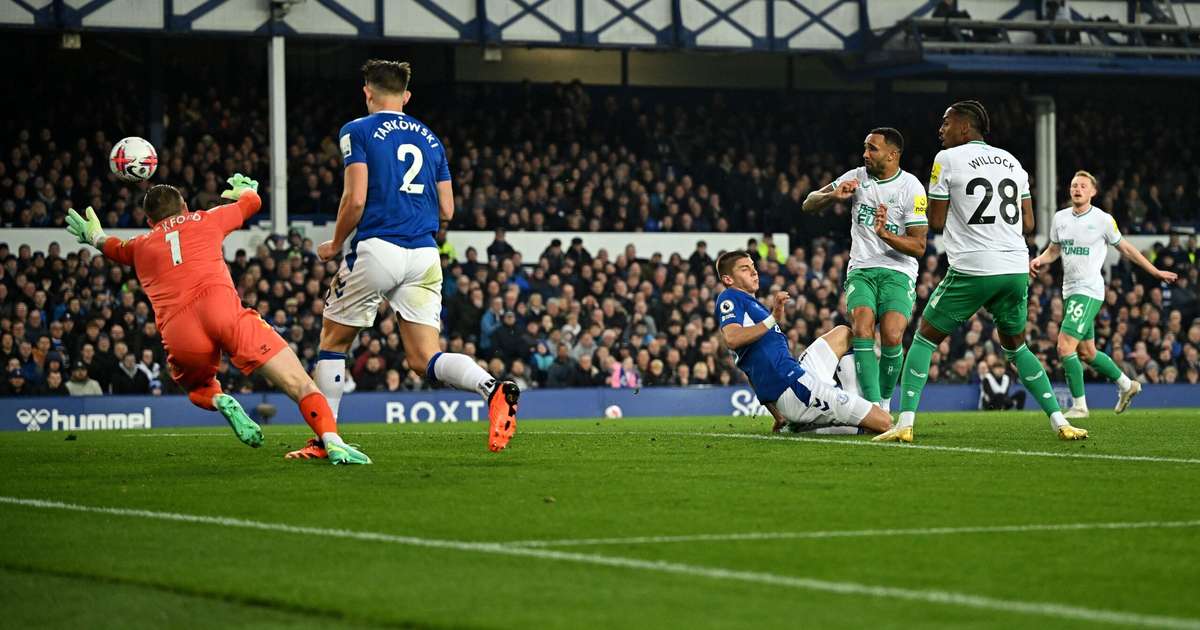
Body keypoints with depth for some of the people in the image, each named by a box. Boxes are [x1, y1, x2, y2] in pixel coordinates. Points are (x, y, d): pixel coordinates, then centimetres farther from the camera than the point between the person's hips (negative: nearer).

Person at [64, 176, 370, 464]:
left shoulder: (140, 245, 31)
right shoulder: (206, 220, 28)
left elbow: (116, 248, 56)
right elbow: (252, 201, 47)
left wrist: (95, 237, 78)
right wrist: (245, 189, 70)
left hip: (177, 331, 2)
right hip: (221, 307, -2)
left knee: (198, 389, 33)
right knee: (299, 384, -5)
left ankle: (220, 401, -2)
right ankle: (333, 441, -29)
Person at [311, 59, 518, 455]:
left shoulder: (357, 132, 1)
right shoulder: (430, 138, 17)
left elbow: (355, 200, -9)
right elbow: (447, 211, 15)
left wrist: (335, 245, 6)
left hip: (375, 250, -4)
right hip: (424, 256, 4)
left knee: (333, 340, 14)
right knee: (425, 358, 1)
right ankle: (494, 389, -26)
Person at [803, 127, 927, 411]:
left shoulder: (911, 188, -7)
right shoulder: (857, 177, 4)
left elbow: (918, 247, -9)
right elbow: (809, 204, 9)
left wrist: (885, 233, -26)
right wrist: (833, 195, -12)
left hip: (898, 273, -2)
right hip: (861, 270, 2)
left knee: (892, 337, -23)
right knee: (863, 326, -24)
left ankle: (885, 403, 0)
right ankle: (873, 406, -26)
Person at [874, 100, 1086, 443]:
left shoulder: (947, 159, -1)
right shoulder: (1011, 161, 15)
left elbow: (936, 222, 2)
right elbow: (1028, 223, 15)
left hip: (972, 270, -5)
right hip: (1016, 268, 5)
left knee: (925, 338, 8)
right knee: (1016, 346, 23)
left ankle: (905, 424, -3)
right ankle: (1059, 421, 13)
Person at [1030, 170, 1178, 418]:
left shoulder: (1103, 219, -6)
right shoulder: (1060, 217, 8)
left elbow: (1125, 249, 6)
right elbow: (1053, 250, 20)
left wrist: (1156, 272, 11)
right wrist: (1039, 261, -2)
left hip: (1089, 291, -7)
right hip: (1070, 290, 7)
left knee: (1065, 347, -17)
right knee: (1086, 353, 14)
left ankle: (1079, 405, -7)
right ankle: (1127, 385, 35)